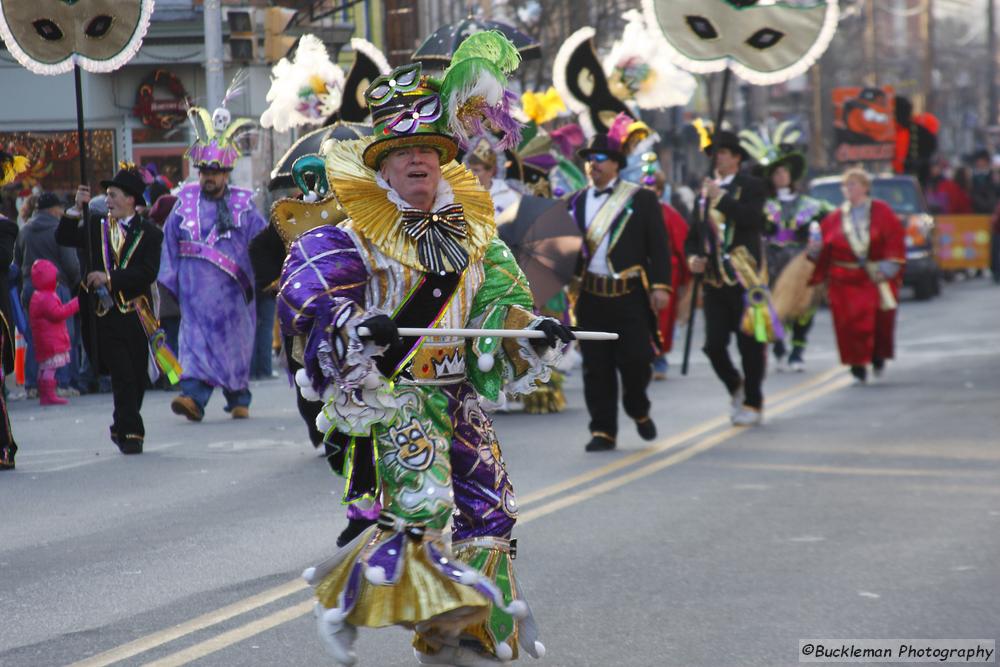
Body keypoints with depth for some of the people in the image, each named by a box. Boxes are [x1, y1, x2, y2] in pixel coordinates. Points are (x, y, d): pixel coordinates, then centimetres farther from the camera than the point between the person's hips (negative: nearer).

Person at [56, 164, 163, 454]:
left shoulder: (149, 233, 2)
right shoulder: (96, 226, 10)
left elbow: (148, 273, -10)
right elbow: (63, 238, 1)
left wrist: (111, 278, -18)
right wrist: (77, 209, -11)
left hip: (136, 314, 0)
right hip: (105, 314, 0)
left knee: (138, 376, 8)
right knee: (122, 375, -10)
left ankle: (122, 429, 27)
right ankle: (131, 432, -7)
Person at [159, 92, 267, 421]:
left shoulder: (243, 204, 2)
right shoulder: (186, 200, 6)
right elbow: (170, 242, 10)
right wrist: (169, 280, 8)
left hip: (232, 287, 0)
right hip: (195, 287, 0)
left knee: (235, 341, 7)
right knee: (196, 338, -11)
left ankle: (239, 400, 20)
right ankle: (193, 396, -20)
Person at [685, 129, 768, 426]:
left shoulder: (751, 186, -1)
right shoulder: (705, 190, 15)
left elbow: (753, 219, -20)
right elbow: (694, 233, 20)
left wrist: (720, 196, -18)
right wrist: (692, 256, 0)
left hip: (744, 279, -5)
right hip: (714, 280, 5)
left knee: (750, 346, 0)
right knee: (713, 344, -1)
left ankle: (753, 404, 11)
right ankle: (735, 387, 23)